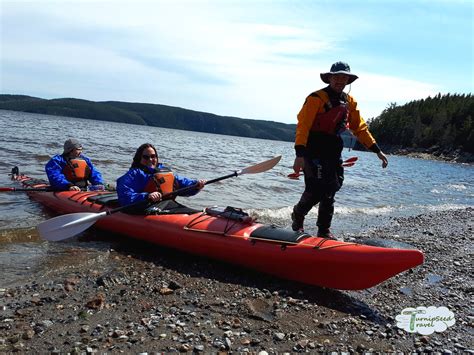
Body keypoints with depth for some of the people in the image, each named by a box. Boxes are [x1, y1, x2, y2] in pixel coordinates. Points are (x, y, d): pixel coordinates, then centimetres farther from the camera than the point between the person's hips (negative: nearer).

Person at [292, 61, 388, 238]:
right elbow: (303, 126, -17)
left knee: (329, 192, 9)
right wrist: (300, 154, -27)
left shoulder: (349, 102, 12)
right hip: (314, 151, -7)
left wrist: (377, 150, 12)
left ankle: (324, 231, 21)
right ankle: (297, 216, 17)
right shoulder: (316, 98, -10)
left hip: (333, 152, 7)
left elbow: (360, 128, 17)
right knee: (316, 190, -12)